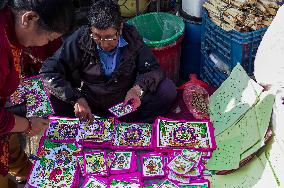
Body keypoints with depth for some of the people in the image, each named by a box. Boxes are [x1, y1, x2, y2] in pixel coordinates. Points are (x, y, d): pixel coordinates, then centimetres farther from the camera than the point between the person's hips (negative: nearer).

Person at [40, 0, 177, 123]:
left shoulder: (131, 37, -10)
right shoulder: (80, 39, -16)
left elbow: (153, 69, -6)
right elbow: (48, 71, -19)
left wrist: (138, 88, -29)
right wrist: (76, 99, -34)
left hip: (126, 103, 1)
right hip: (89, 103, -1)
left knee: (168, 89, -21)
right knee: (56, 96, -28)